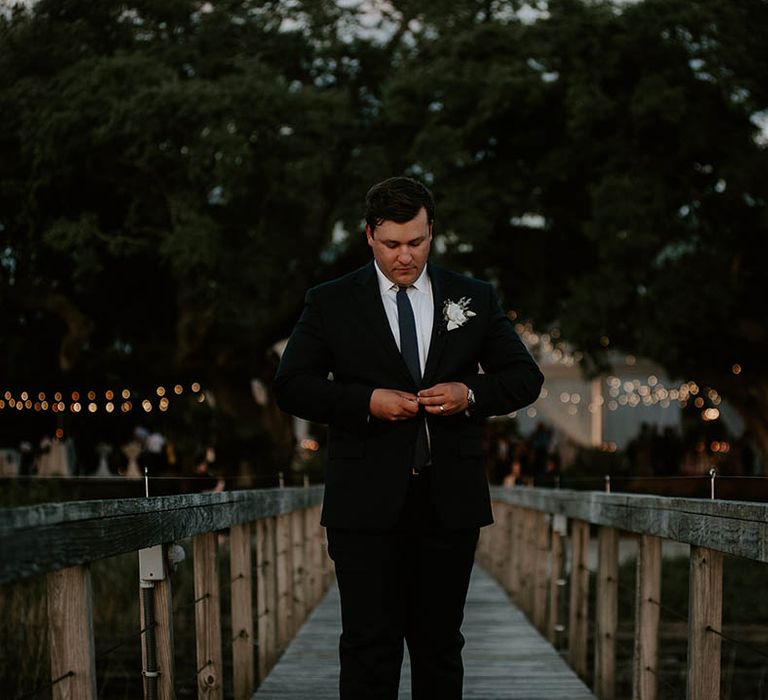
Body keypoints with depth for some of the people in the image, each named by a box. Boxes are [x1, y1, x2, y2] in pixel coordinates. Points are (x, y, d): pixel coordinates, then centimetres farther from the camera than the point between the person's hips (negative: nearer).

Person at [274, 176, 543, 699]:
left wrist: (471, 393, -9)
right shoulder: (330, 303, 4)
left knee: (440, 644, 10)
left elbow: (526, 377, 11)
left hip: (450, 500, 2)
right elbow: (292, 387, 0)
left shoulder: (475, 299, 9)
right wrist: (367, 400, -14)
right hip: (368, 503, -2)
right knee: (369, 646, -1)